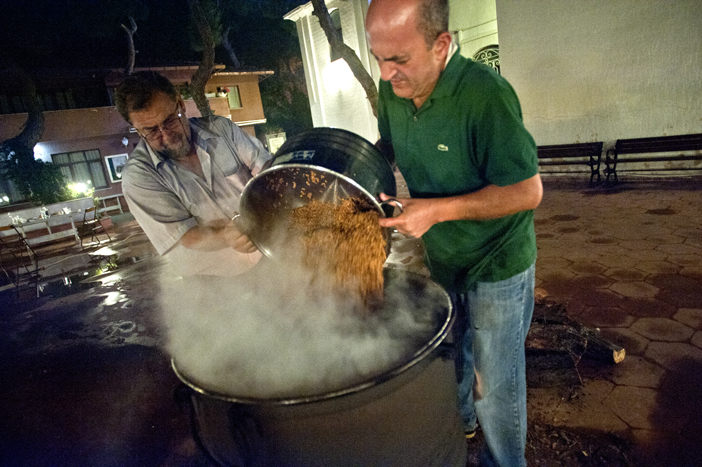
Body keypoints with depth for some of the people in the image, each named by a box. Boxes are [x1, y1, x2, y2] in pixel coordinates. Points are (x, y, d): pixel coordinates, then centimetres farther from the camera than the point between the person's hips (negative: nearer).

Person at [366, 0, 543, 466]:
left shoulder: (485, 94, -28)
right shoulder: (392, 91, -8)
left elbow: (528, 191, -24)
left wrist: (437, 210, -29)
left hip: (497, 266, -6)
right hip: (441, 259, 6)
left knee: (494, 382, 11)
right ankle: (458, 421, 56)